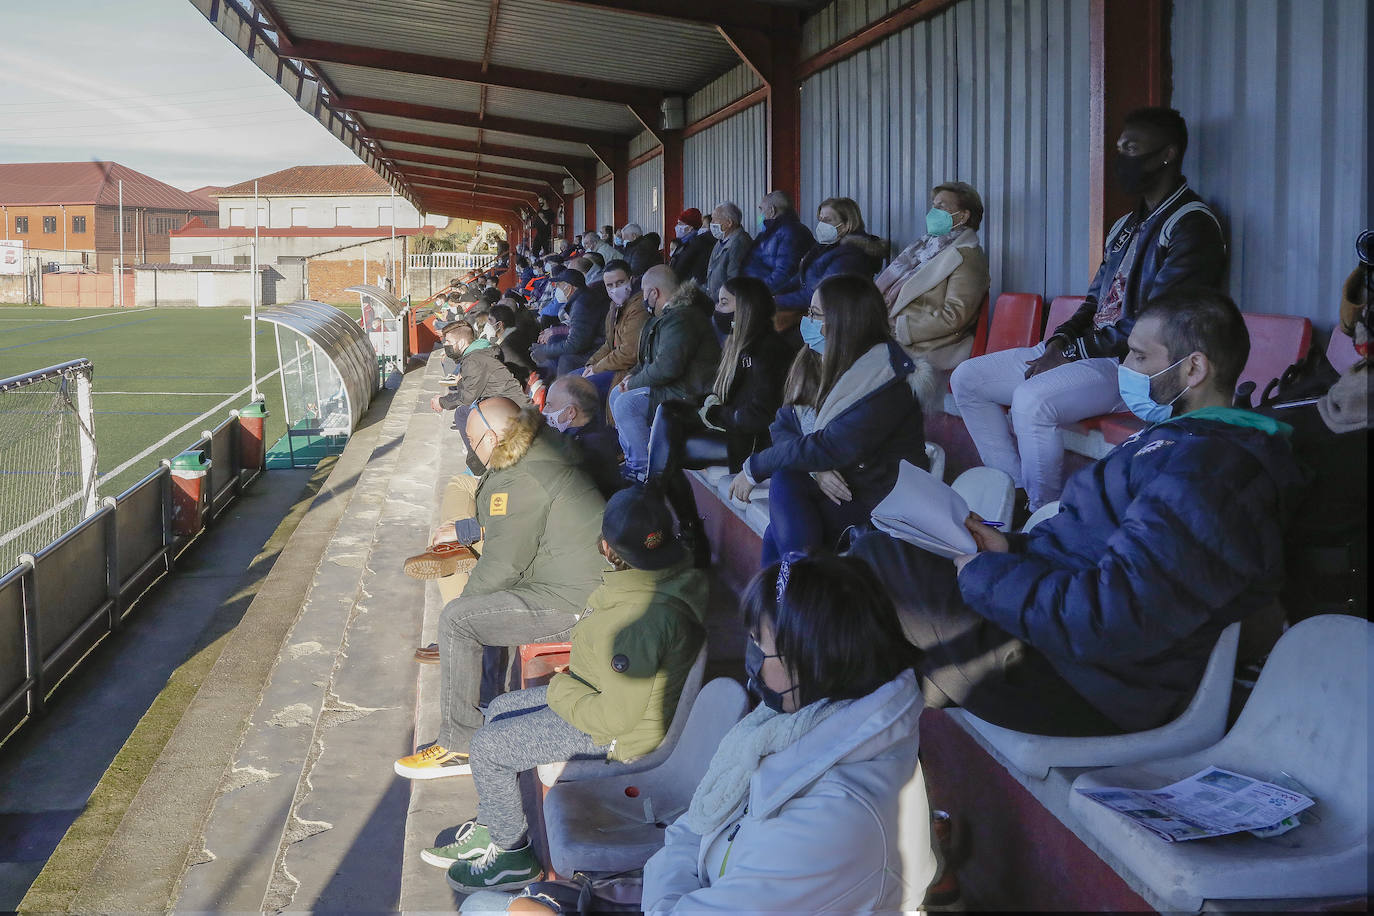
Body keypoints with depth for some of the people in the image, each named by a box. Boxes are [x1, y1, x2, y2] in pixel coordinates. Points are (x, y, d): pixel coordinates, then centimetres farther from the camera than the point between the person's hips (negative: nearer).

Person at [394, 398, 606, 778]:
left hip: (573, 605, -11)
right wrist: (463, 530, 30)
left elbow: (503, 563, -17)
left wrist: (466, 599, 0)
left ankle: (459, 745, -2)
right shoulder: (543, 452, 12)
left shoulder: (519, 482, -20)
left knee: (456, 620, -9)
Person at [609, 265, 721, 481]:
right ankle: (632, 462, 15)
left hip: (690, 394, -12)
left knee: (626, 404, -20)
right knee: (616, 394, 15)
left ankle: (643, 470, -11)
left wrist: (634, 383, -14)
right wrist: (634, 375, 8)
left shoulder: (680, 318, -22)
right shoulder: (668, 315, 15)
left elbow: (667, 367, -29)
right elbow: (652, 358, 27)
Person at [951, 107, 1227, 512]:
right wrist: (1061, 338, 2)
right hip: (1087, 350, 10)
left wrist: (1075, 354, -16)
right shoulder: (1126, 225, 20)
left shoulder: (1192, 226, -11)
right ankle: (1018, 493, -1)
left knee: (1032, 400, -35)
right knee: (967, 379, 3)